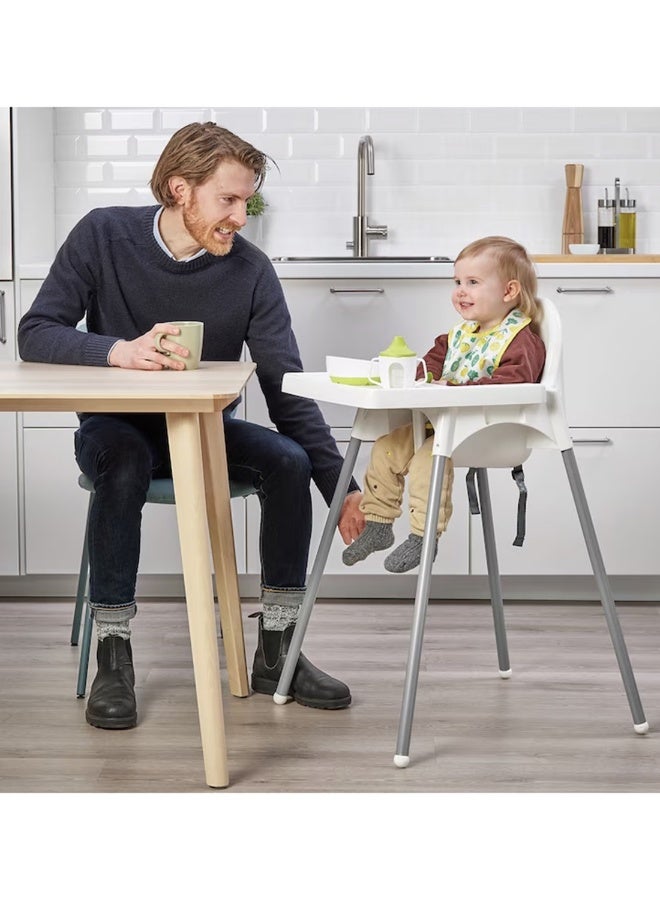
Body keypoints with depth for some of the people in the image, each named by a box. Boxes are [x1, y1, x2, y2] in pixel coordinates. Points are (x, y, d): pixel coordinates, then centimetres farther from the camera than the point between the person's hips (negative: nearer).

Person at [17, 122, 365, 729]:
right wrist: (119, 350, -37)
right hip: (117, 427, -2)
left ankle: (277, 653, -10)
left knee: (290, 462, -25)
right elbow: (36, 335, -17)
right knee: (123, 463, -36)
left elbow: (288, 390, -12)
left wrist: (342, 489, -20)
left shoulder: (251, 271, -11)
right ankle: (113, 657, -24)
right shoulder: (104, 235, -12)